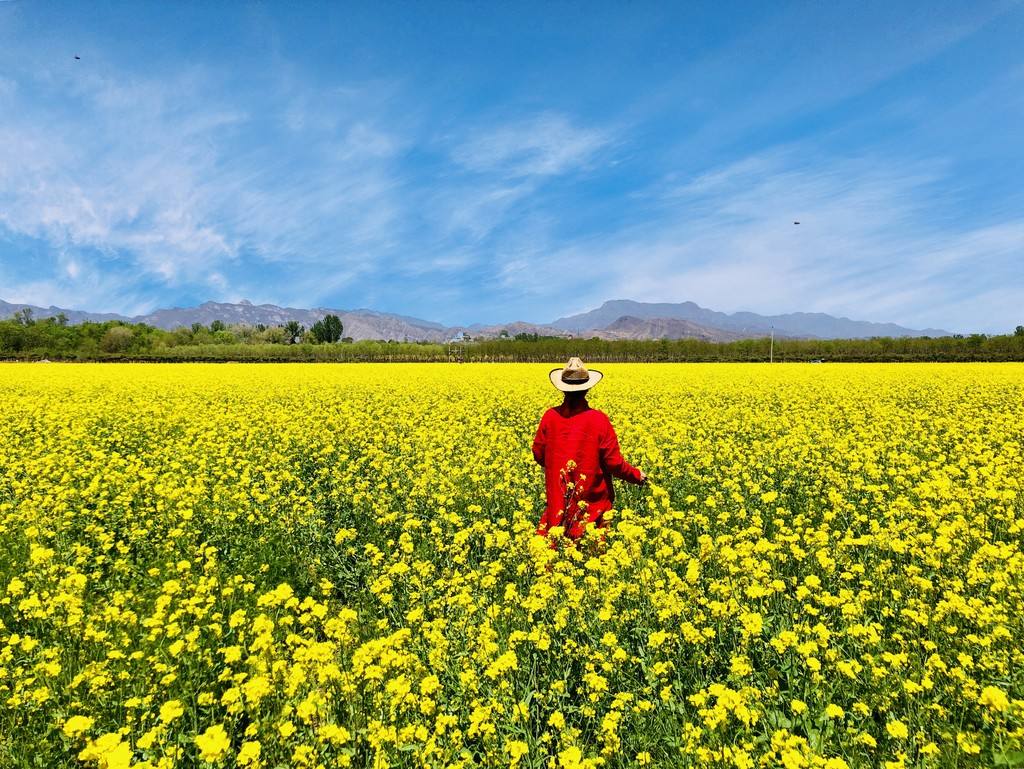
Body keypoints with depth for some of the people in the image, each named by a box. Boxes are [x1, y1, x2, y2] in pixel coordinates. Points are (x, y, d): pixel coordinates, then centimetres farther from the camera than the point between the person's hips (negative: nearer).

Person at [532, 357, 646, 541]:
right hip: (592, 500, -2)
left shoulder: (550, 417, -8)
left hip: (558, 501, 2)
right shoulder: (599, 419, -15)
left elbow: (539, 455, 3)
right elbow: (613, 462, -11)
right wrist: (637, 476, 7)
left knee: (556, 541, 11)